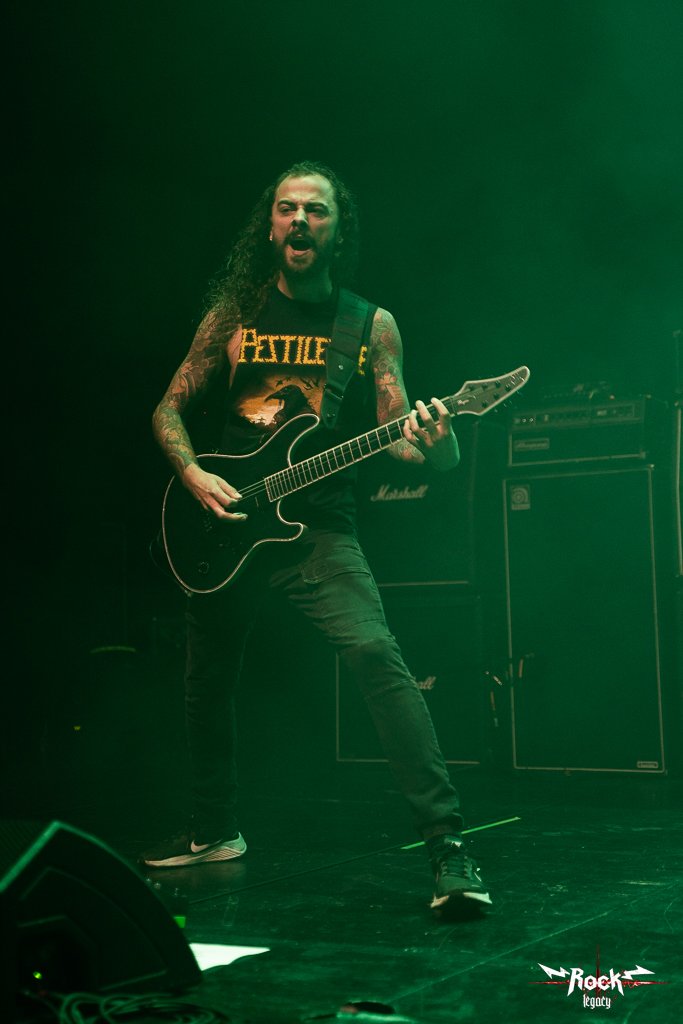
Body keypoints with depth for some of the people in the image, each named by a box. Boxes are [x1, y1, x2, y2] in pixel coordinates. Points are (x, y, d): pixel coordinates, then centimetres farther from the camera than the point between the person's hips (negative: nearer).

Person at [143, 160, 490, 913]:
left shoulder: (372, 325, 2)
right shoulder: (234, 313, 5)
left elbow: (396, 432, -4)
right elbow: (170, 410, 9)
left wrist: (433, 442, -28)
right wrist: (193, 475, -10)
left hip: (317, 529, -3)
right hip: (227, 525, 3)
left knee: (376, 656, -25)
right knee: (207, 679, 14)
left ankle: (448, 846, -24)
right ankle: (214, 830, 38)